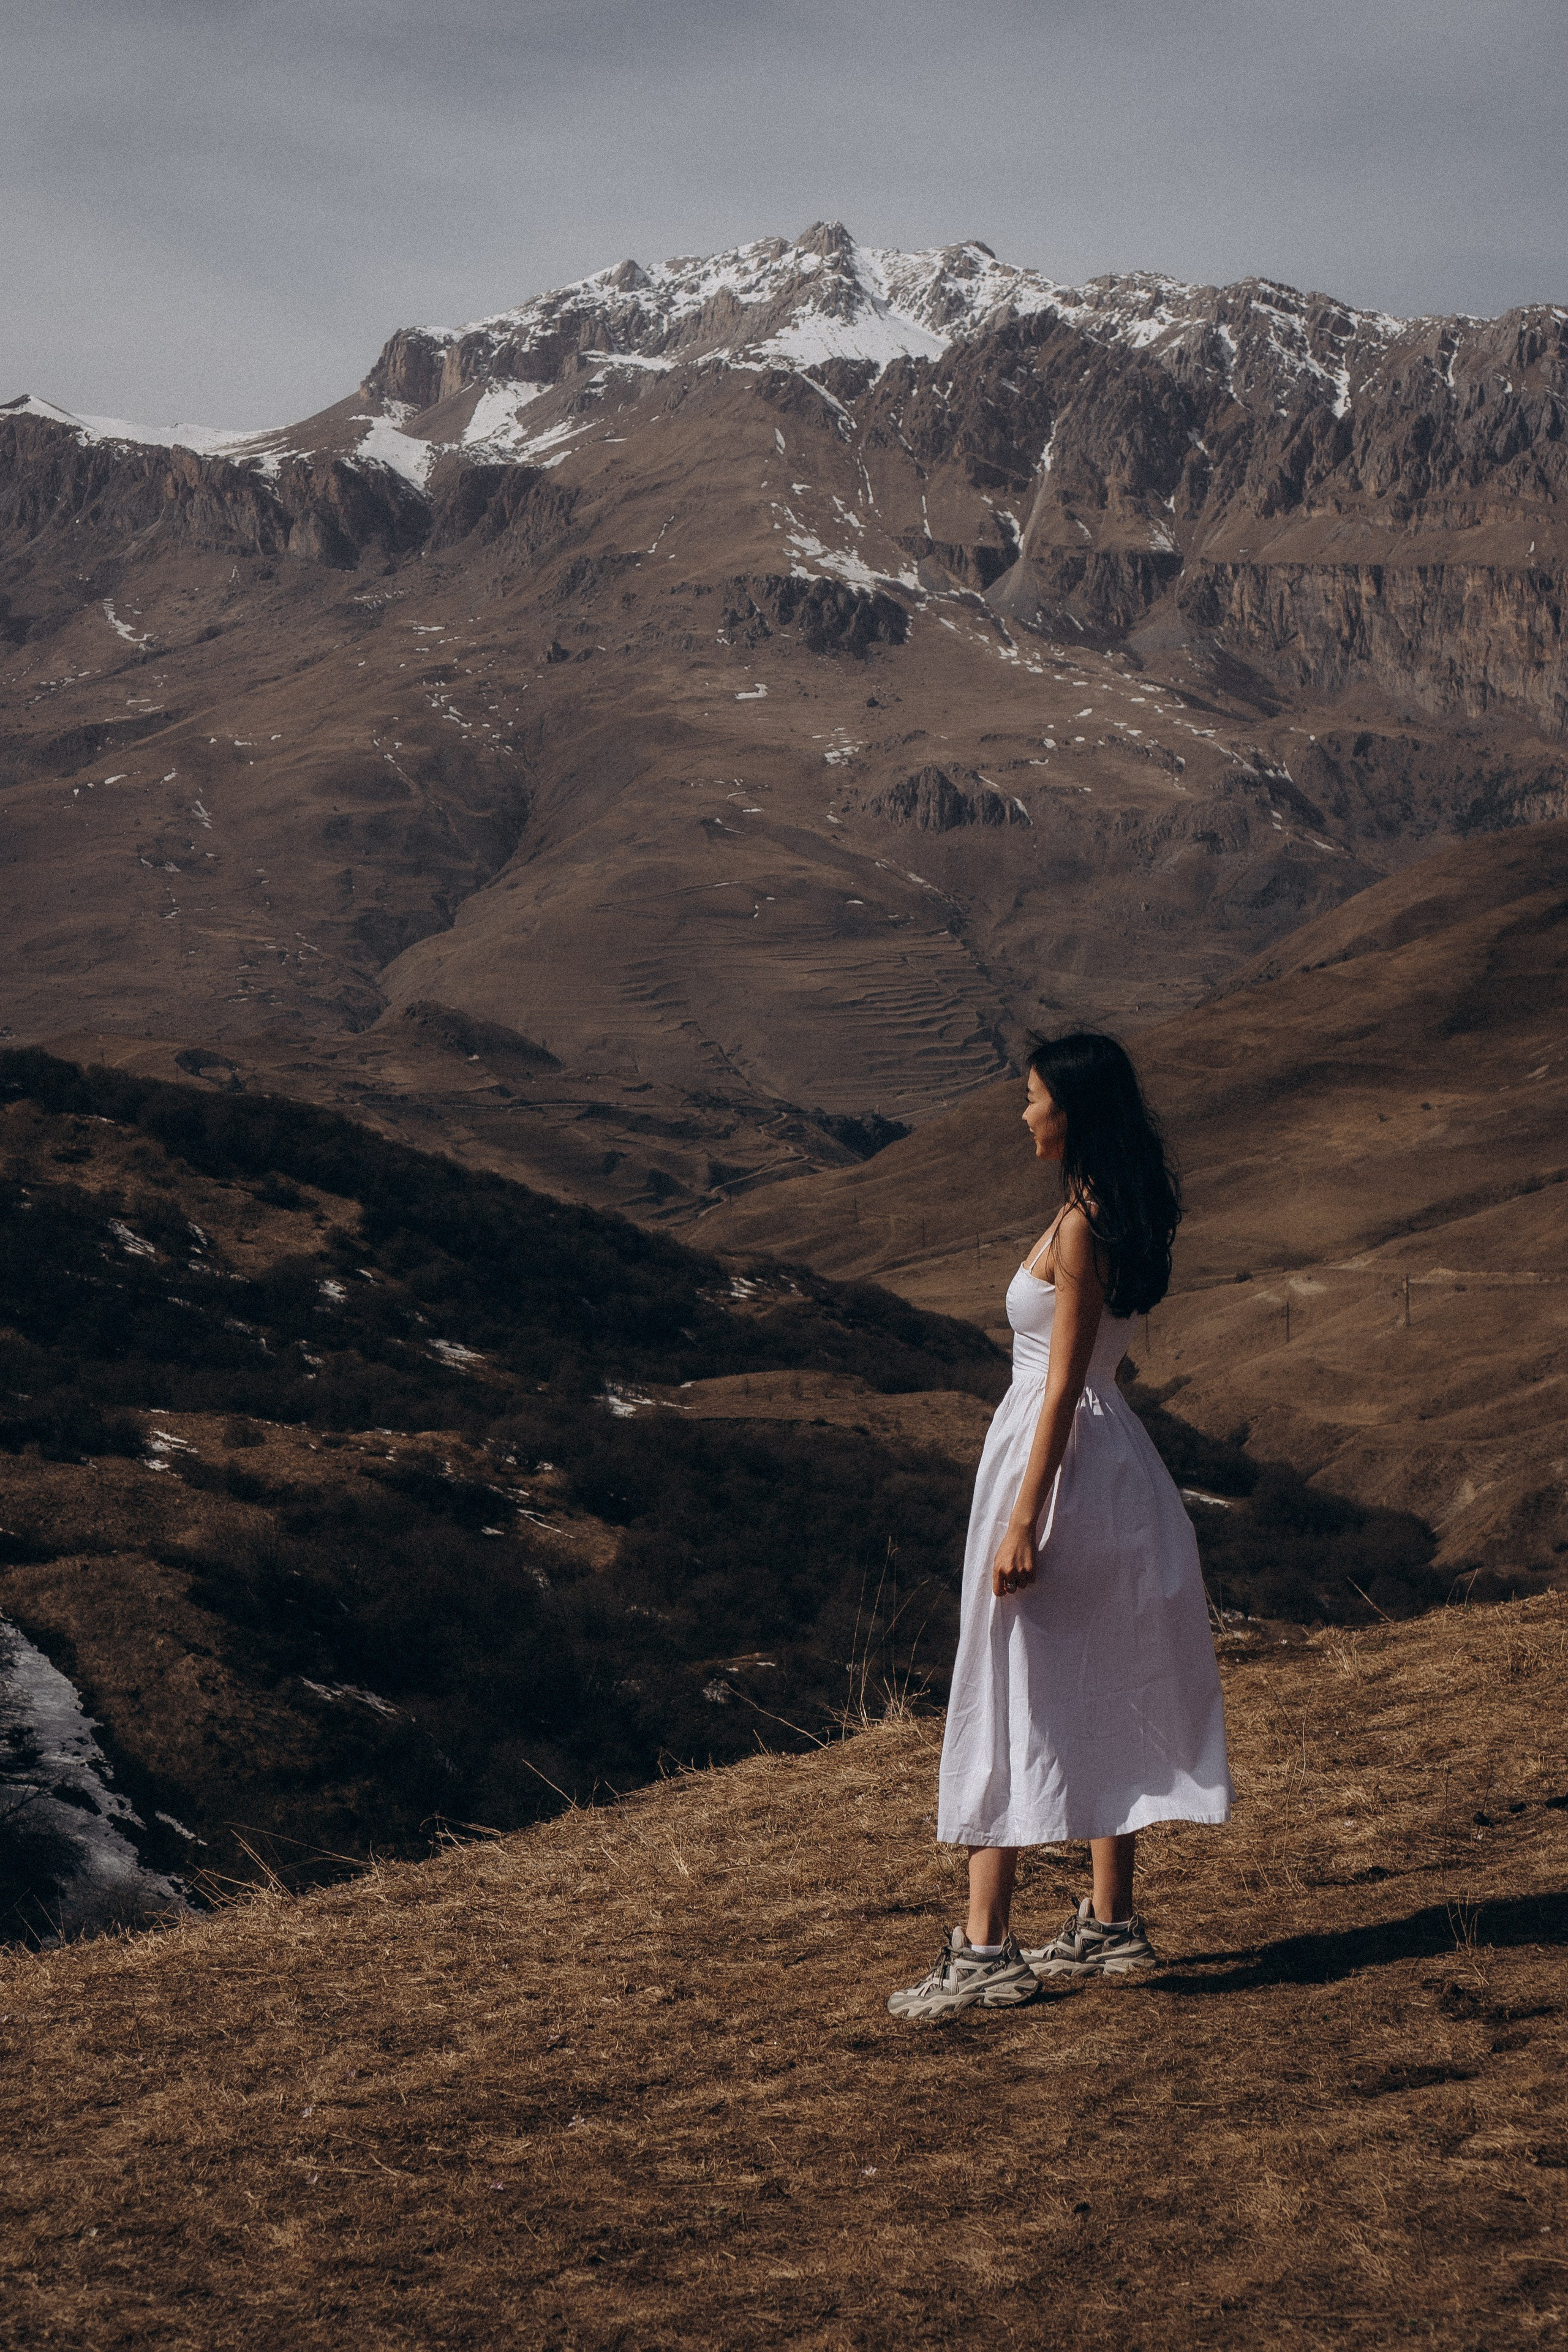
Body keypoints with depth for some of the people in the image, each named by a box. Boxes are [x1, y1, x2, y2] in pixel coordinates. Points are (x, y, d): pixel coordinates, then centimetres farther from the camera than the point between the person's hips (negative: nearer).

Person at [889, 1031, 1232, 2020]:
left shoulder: (1082, 1227, -17)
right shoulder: (1120, 1214, 11)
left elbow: (1064, 1382, -20)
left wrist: (1024, 1521, -21)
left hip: (1056, 1458, -10)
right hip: (1110, 1457, 10)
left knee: (1010, 1699, -6)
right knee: (1100, 1696, 14)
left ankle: (987, 1949, -5)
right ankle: (1112, 1926, 21)